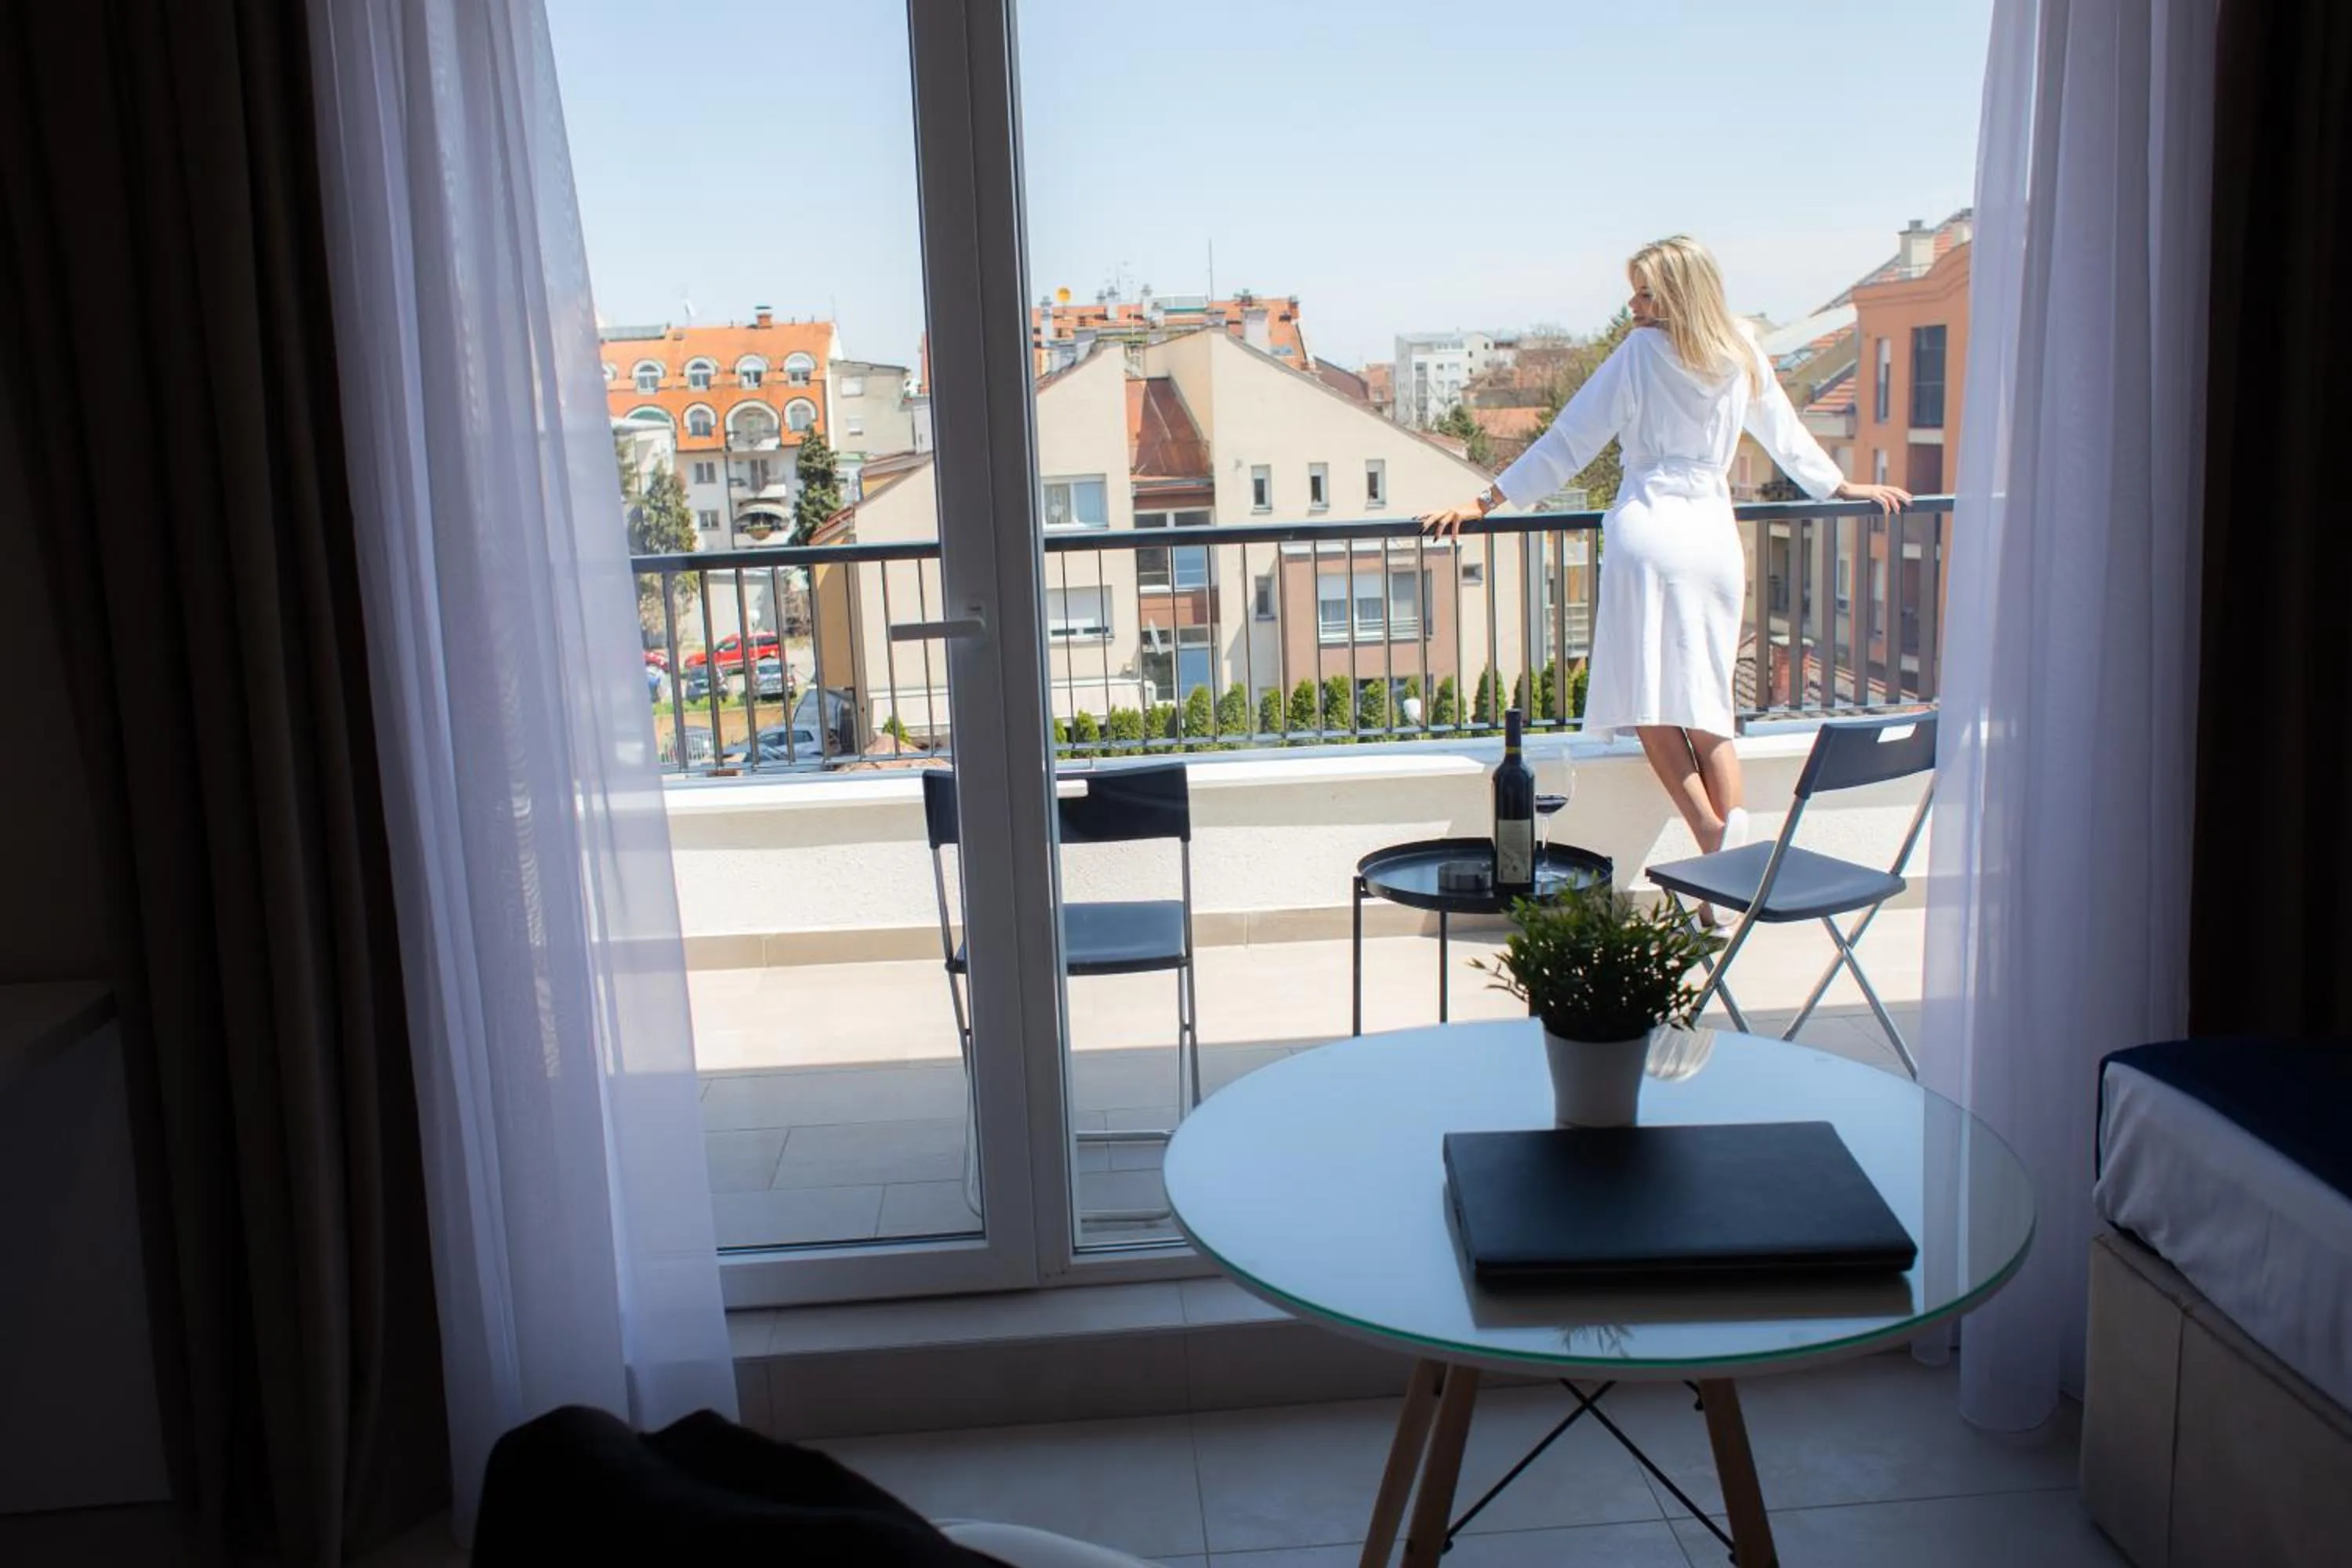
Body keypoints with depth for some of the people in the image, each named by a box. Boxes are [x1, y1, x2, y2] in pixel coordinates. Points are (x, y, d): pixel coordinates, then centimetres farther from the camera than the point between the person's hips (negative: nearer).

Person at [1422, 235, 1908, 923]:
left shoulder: (1642, 352, -1)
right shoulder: (1743, 352, 13)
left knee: (1649, 703, -4)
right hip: (1716, 534, 5)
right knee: (1707, 708, 9)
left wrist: (1487, 501, 4)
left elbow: (1571, 440, -1)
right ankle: (1735, 846, -5)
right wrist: (1841, 487, 44)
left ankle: (1713, 836, -22)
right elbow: (1783, 431, 27)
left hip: (1648, 531, -5)